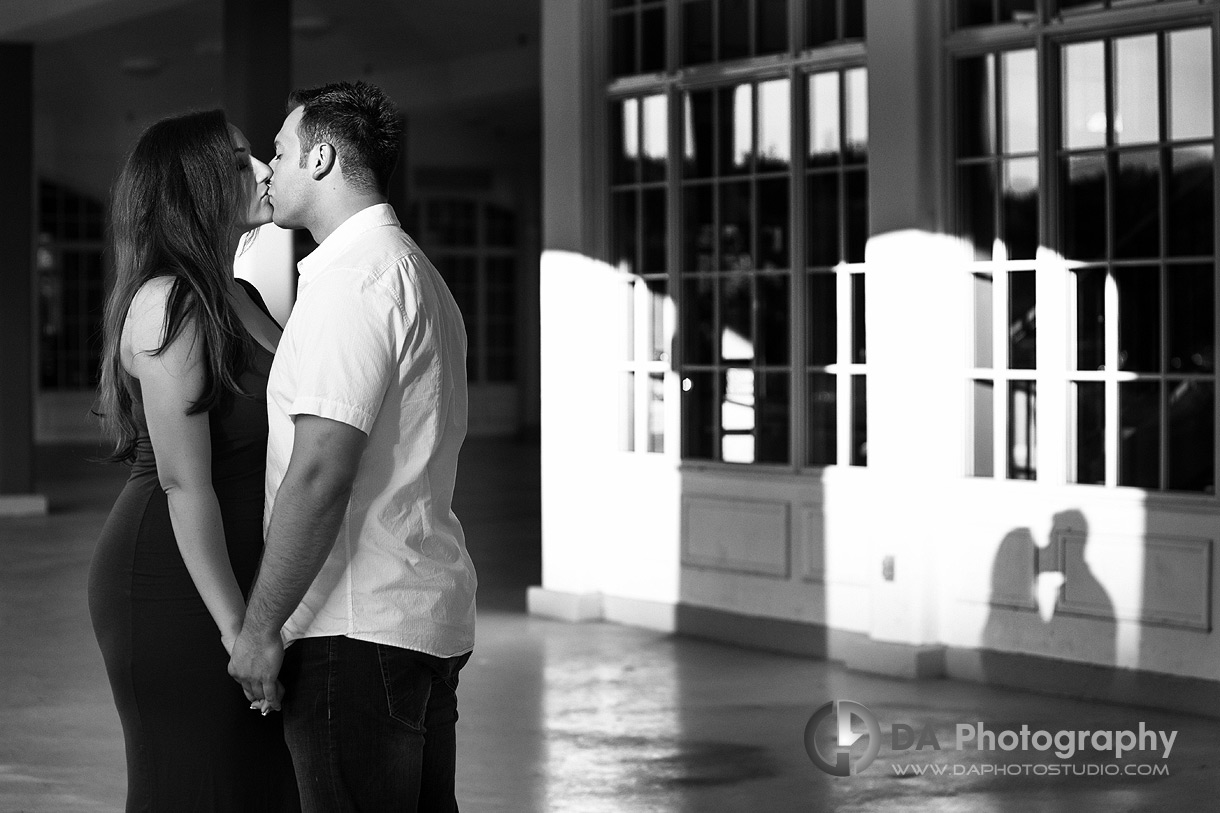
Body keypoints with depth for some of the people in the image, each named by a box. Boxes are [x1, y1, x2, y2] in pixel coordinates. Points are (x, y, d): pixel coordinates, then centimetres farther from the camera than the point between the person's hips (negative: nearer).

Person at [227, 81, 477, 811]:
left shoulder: (354, 275, -13)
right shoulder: (419, 273, 20)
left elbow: (320, 473, -19)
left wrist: (260, 627, -16)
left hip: (359, 625, -10)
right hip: (431, 615, 10)